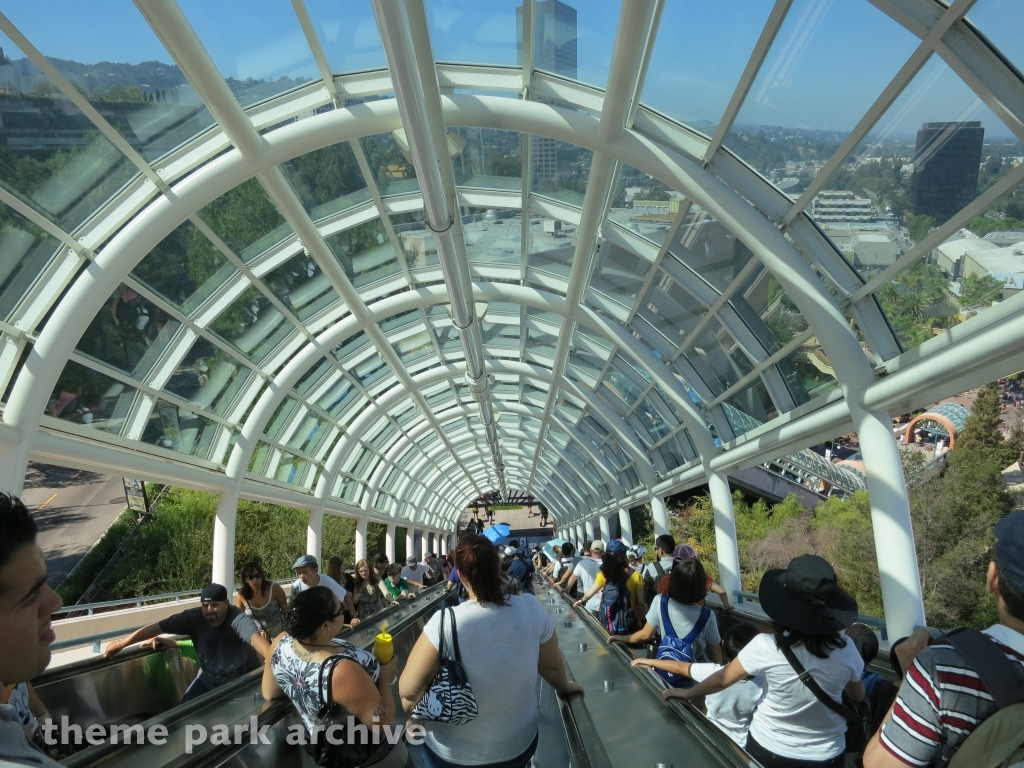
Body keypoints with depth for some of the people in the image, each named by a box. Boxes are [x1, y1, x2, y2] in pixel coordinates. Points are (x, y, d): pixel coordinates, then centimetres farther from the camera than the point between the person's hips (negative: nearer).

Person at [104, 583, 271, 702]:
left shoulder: (239, 620, -33)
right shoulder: (194, 617, -19)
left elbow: (256, 638, -51)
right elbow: (158, 627, -12)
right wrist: (121, 644, -8)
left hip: (242, 680, -5)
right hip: (209, 678, 5)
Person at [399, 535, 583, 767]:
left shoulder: (445, 622, -28)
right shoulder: (531, 609, -19)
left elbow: (408, 690, -19)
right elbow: (552, 666, -3)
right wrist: (564, 687, 18)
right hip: (518, 746, 3)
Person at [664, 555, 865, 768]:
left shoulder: (767, 646, -26)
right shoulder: (846, 649, -18)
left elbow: (723, 678, -11)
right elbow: (858, 697, 3)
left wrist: (688, 692, 6)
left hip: (769, 749, -1)